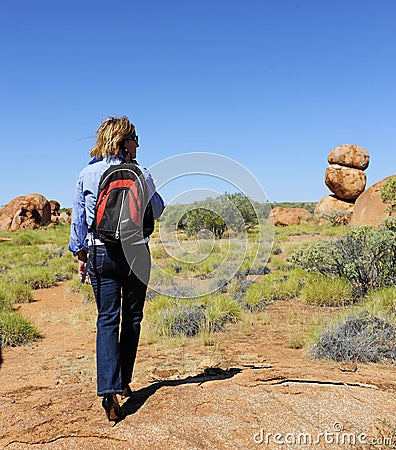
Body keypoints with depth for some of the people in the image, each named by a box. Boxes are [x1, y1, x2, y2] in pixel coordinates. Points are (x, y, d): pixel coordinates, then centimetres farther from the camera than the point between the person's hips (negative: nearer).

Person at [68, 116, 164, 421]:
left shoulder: (87, 174, 1)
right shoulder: (141, 174, -3)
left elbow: (79, 217, 3)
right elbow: (157, 210, 10)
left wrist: (81, 255, 11)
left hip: (101, 254, 1)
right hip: (136, 253, 0)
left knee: (107, 320, 4)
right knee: (132, 317, 14)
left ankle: (110, 391, -9)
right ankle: (124, 382, 26)